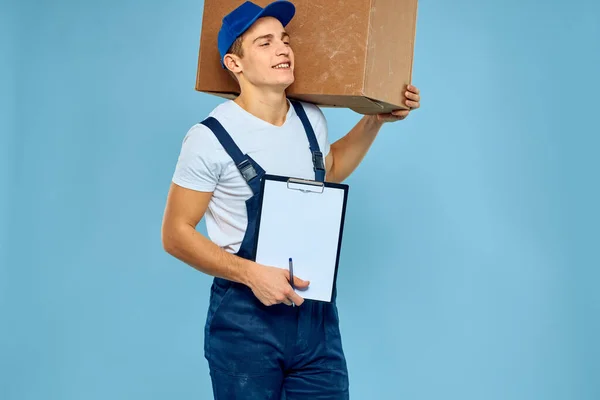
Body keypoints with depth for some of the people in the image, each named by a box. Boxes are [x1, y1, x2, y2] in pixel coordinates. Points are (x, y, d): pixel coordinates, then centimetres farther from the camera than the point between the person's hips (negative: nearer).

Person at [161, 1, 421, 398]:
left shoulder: (311, 119, 4)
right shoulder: (211, 137, -13)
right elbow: (176, 234, -9)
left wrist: (376, 120, 17)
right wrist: (251, 274, -20)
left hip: (318, 314, 5)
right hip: (245, 319, -4)